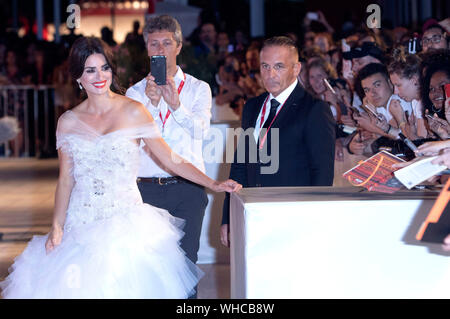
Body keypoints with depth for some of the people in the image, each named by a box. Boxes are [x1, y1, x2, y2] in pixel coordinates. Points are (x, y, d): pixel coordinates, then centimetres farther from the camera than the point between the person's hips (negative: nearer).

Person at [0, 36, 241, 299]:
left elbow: (170, 159, -1)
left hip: (126, 222, -2)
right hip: (81, 225, 2)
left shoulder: (133, 112, 0)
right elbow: (66, 179, 9)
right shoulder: (68, 122, 7)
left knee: (124, 284, -14)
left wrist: (213, 184, -10)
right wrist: (57, 227, 0)